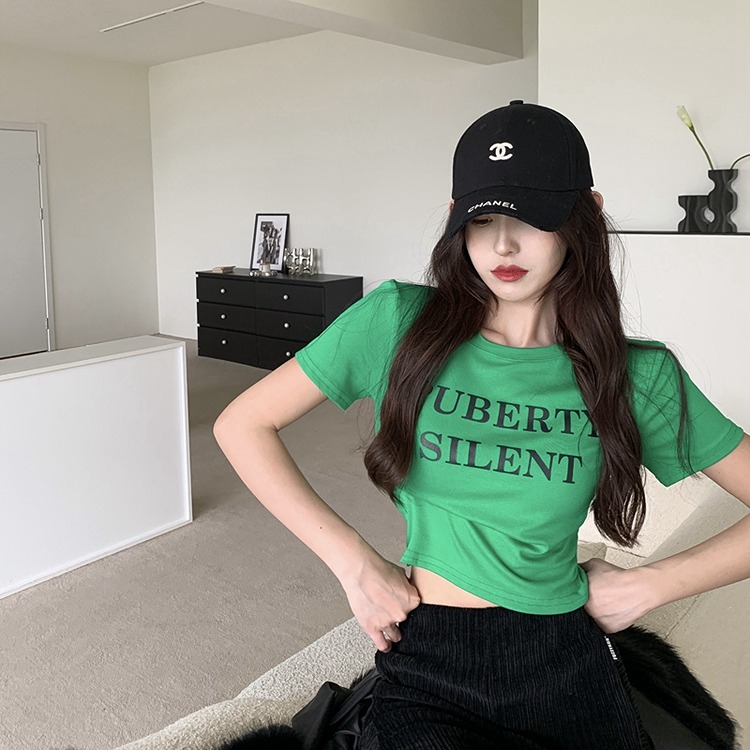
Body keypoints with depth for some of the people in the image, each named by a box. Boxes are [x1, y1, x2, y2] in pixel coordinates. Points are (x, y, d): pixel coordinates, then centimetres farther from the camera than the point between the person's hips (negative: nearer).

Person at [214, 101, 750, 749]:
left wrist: (648, 585, -5)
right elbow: (242, 425, -5)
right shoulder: (399, 322, -8)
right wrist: (353, 562, -8)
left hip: (570, 672, 2)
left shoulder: (637, 375, -5)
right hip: (428, 668, -1)